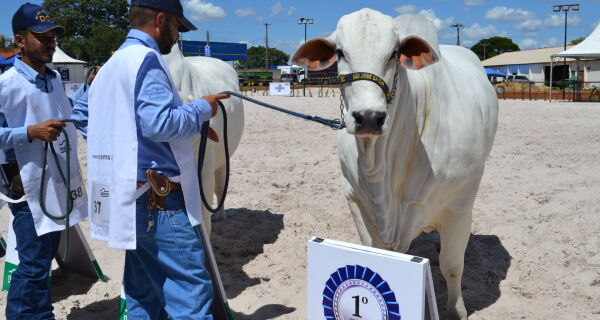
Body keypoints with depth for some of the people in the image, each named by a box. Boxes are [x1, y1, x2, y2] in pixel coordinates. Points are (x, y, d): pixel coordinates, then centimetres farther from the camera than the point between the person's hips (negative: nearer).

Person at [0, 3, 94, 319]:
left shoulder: (54, 79, 11)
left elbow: (74, 118, 24)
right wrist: (32, 132, -24)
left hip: (58, 183, 8)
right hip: (30, 186, -8)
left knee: (44, 258, 18)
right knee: (33, 264, -3)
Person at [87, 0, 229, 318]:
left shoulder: (110, 65, 20)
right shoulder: (146, 58, -10)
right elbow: (159, 122, -21)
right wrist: (203, 108, -7)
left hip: (133, 196, 10)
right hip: (159, 198, -10)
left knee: (144, 294, 15)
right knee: (191, 292, -8)